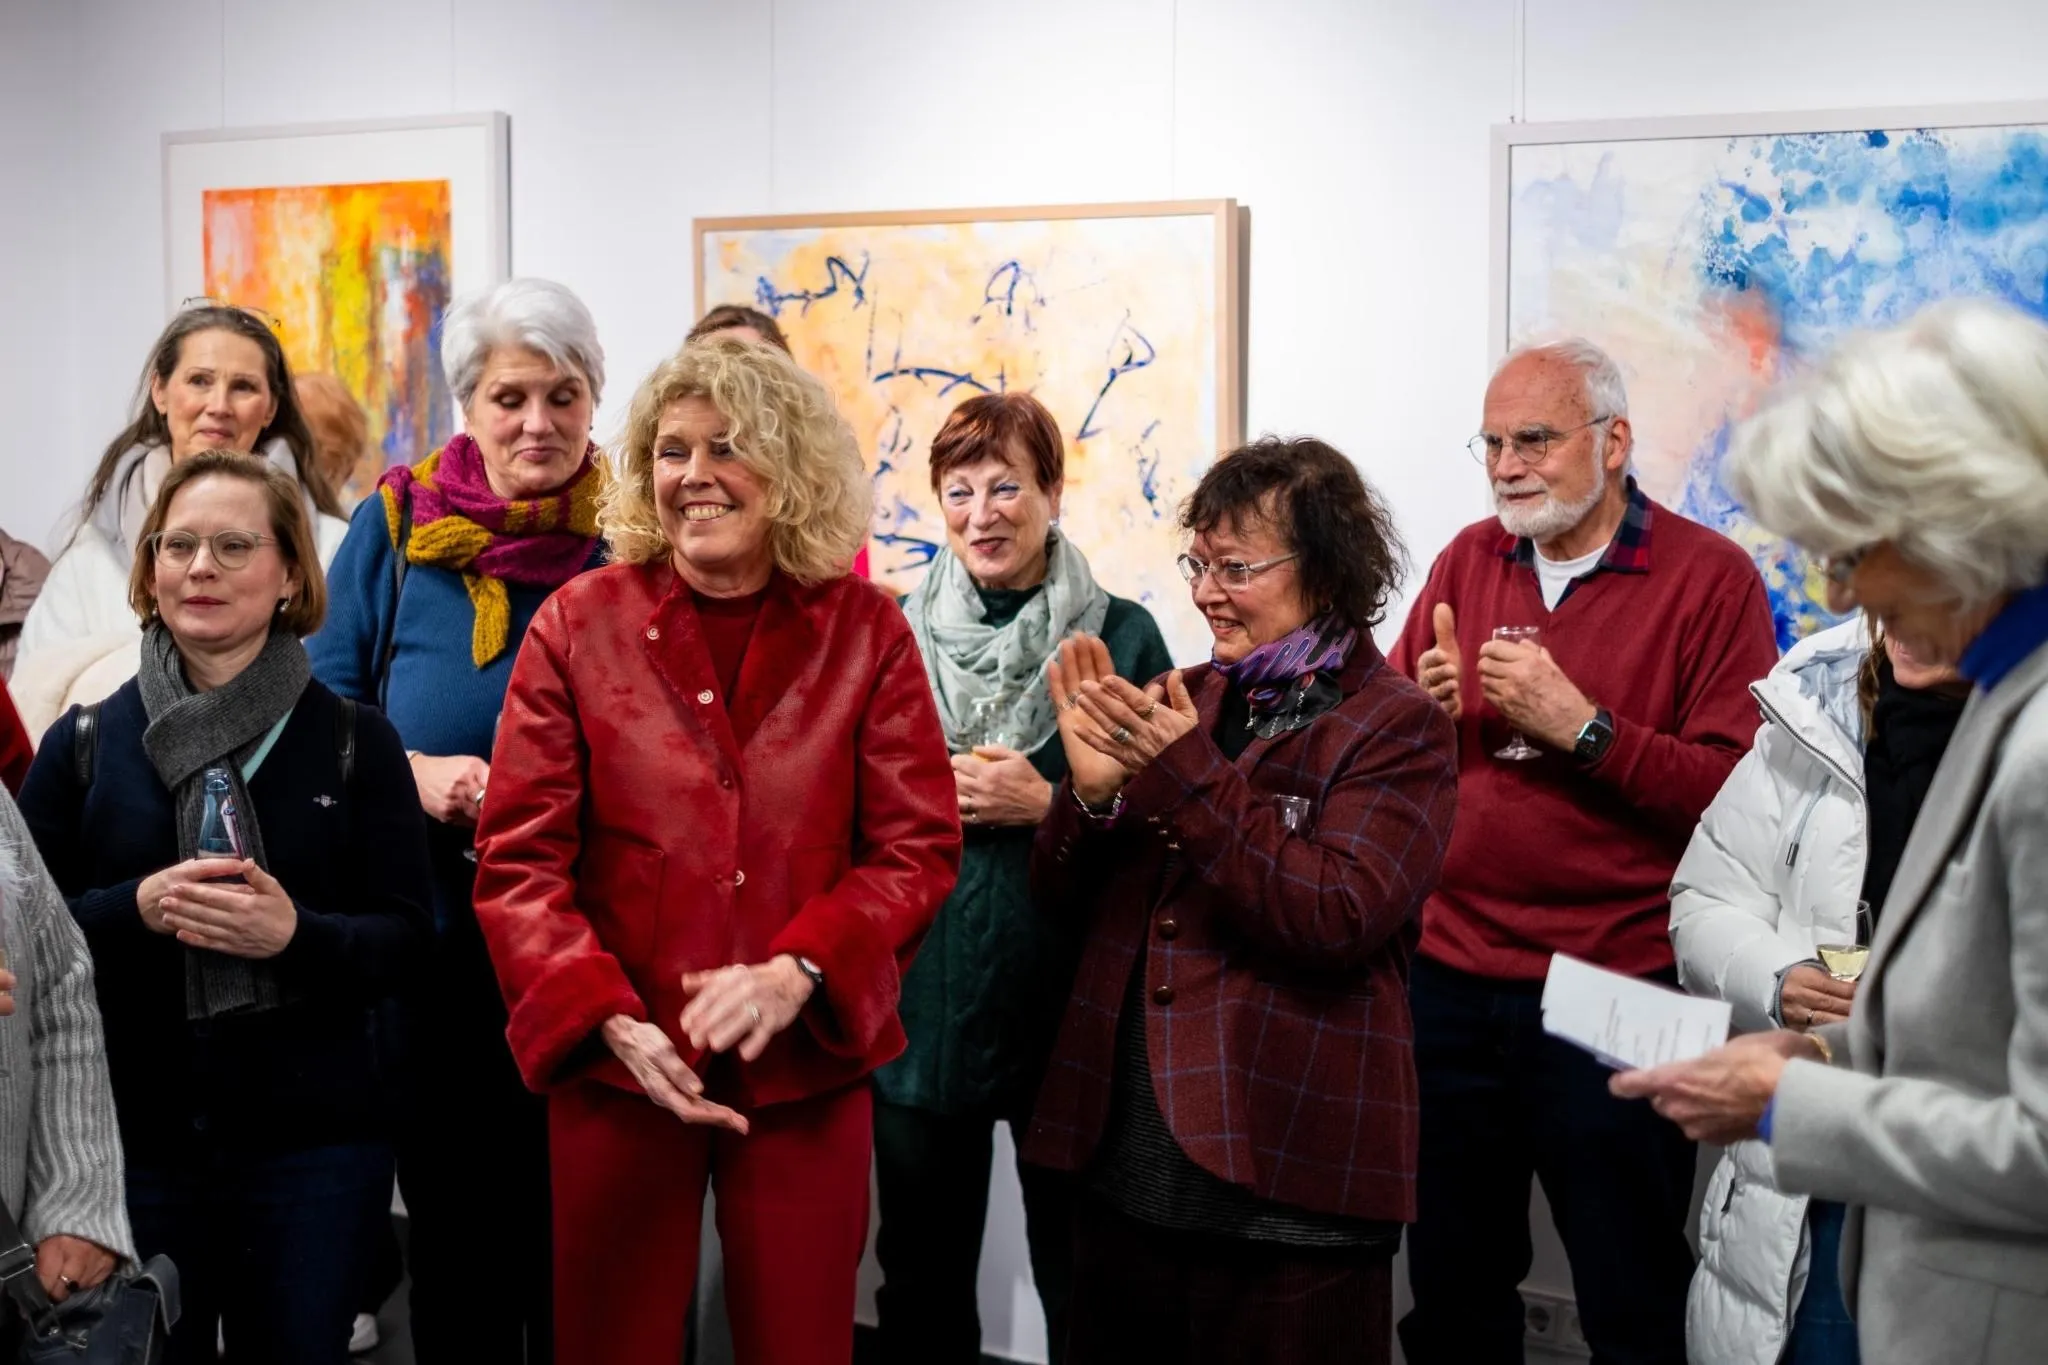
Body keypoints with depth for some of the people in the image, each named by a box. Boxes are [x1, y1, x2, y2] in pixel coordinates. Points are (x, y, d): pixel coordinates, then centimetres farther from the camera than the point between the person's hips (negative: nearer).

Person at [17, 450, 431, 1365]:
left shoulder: (355, 741, 1)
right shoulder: (83, 742, 4)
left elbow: (404, 939, -2)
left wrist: (295, 933, -21)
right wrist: (137, 908, -16)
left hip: (313, 1143, -1)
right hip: (130, 1139, 1)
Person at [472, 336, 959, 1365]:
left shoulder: (866, 630, 0)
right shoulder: (578, 625, -2)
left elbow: (918, 848, -2)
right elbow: (518, 864, -4)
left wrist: (793, 974, -18)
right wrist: (613, 1024, -17)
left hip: (806, 1068, 1)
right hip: (619, 1067, 0)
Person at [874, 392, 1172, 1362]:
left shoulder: (1123, 637, -1)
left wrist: (1049, 805, -14)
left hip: (1065, 1006, -2)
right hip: (919, 1001, 2)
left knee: (1081, 1282, 10)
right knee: (921, 1281, 15)